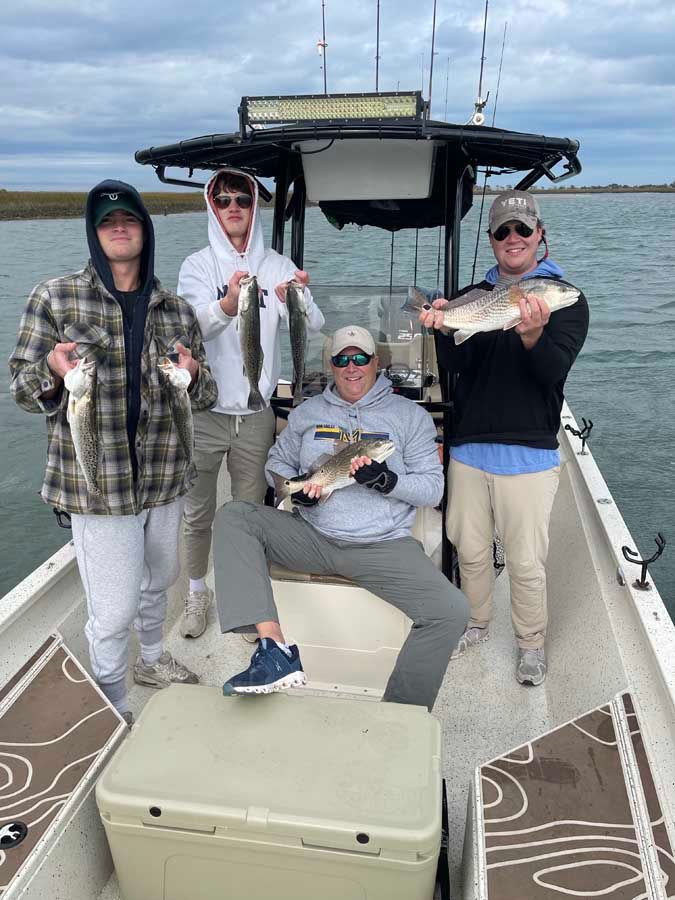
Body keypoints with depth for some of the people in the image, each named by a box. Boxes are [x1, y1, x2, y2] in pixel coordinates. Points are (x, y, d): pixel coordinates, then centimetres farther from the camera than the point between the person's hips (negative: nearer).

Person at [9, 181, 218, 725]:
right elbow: (22, 386, -1)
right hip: (98, 483, -4)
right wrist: (54, 372, -24)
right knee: (114, 610, 2)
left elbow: (207, 397, 10)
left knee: (158, 581, 24)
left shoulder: (177, 311, 5)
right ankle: (114, 713, 28)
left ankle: (153, 660, 53)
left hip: (166, 477, 5)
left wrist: (192, 377, -14)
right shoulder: (55, 298, -4)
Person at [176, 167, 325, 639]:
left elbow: (313, 325, -12)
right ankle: (198, 593, 31)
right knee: (199, 513, 9)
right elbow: (196, 325, -20)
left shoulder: (278, 266, 2)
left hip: (256, 412, 1)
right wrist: (226, 305, -42)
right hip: (204, 410, -1)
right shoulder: (199, 265, -2)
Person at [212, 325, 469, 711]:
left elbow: (432, 489, 3)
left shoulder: (411, 415, 7)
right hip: (312, 535, 2)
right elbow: (277, 463, 21)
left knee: (453, 611, -25)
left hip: (383, 545, -2)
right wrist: (295, 489, -2)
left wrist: (385, 479, -16)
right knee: (232, 517, -22)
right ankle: (274, 649, -32)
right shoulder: (308, 412, 15)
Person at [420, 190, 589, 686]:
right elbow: (457, 365, -2)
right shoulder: (473, 296, 10)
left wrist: (533, 336, -34)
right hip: (469, 446, 4)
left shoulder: (566, 298, -1)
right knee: (471, 549, 16)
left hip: (529, 453, -4)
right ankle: (476, 623, 38)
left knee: (527, 561, 4)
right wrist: (446, 330, -22)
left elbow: (553, 371, -14)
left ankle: (531, 643, 26)